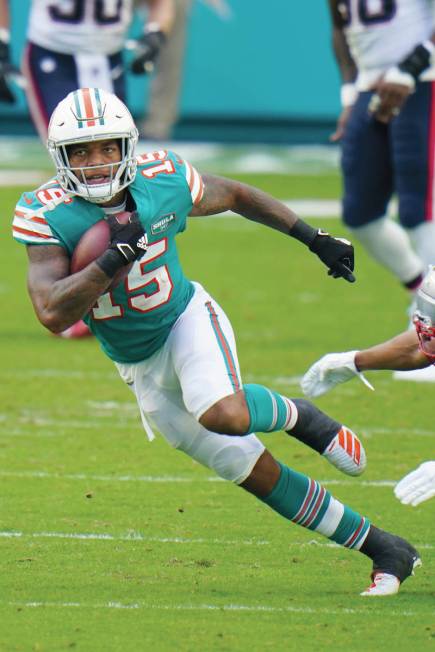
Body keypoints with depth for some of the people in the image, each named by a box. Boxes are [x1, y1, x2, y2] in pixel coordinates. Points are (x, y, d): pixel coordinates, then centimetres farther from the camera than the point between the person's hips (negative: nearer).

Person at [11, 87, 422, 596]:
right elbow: (53, 314, -31)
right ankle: (386, 552, 12)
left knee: (225, 415, -35)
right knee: (252, 472, 1)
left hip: (188, 322, -1)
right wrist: (117, 257, -37)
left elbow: (233, 195, 6)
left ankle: (294, 415, 0)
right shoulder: (45, 214, -20)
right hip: (141, 369, 1)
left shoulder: (164, 181, -15)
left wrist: (313, 238, 11)